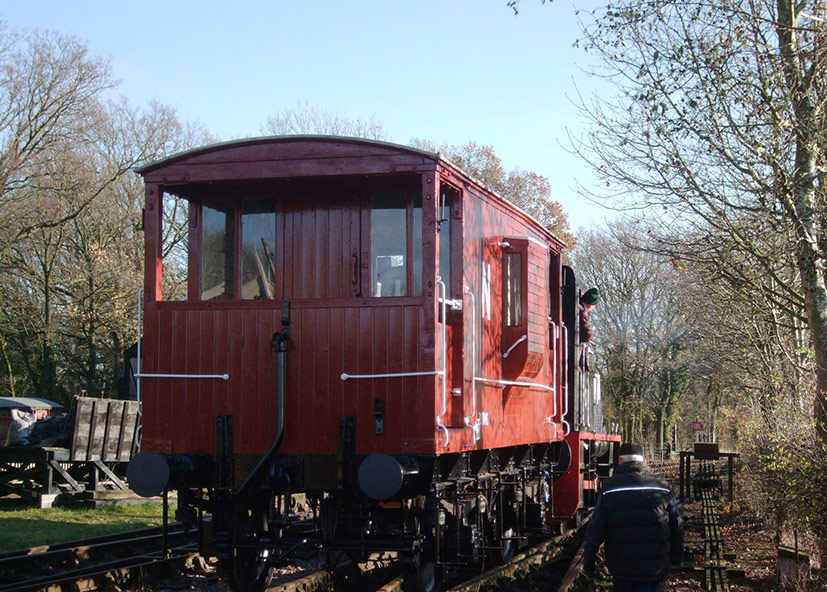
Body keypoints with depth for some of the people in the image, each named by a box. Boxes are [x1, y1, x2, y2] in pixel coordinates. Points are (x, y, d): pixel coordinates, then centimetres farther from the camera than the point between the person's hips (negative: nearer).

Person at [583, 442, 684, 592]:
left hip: (621, 566, -1)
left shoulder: (610, 487, -3)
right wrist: (676, 556, 21)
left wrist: (588, 559, 2)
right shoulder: (661, 485, 2)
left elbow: (596, 528, -5)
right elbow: (677, 525, 8)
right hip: (654, 567, 1)